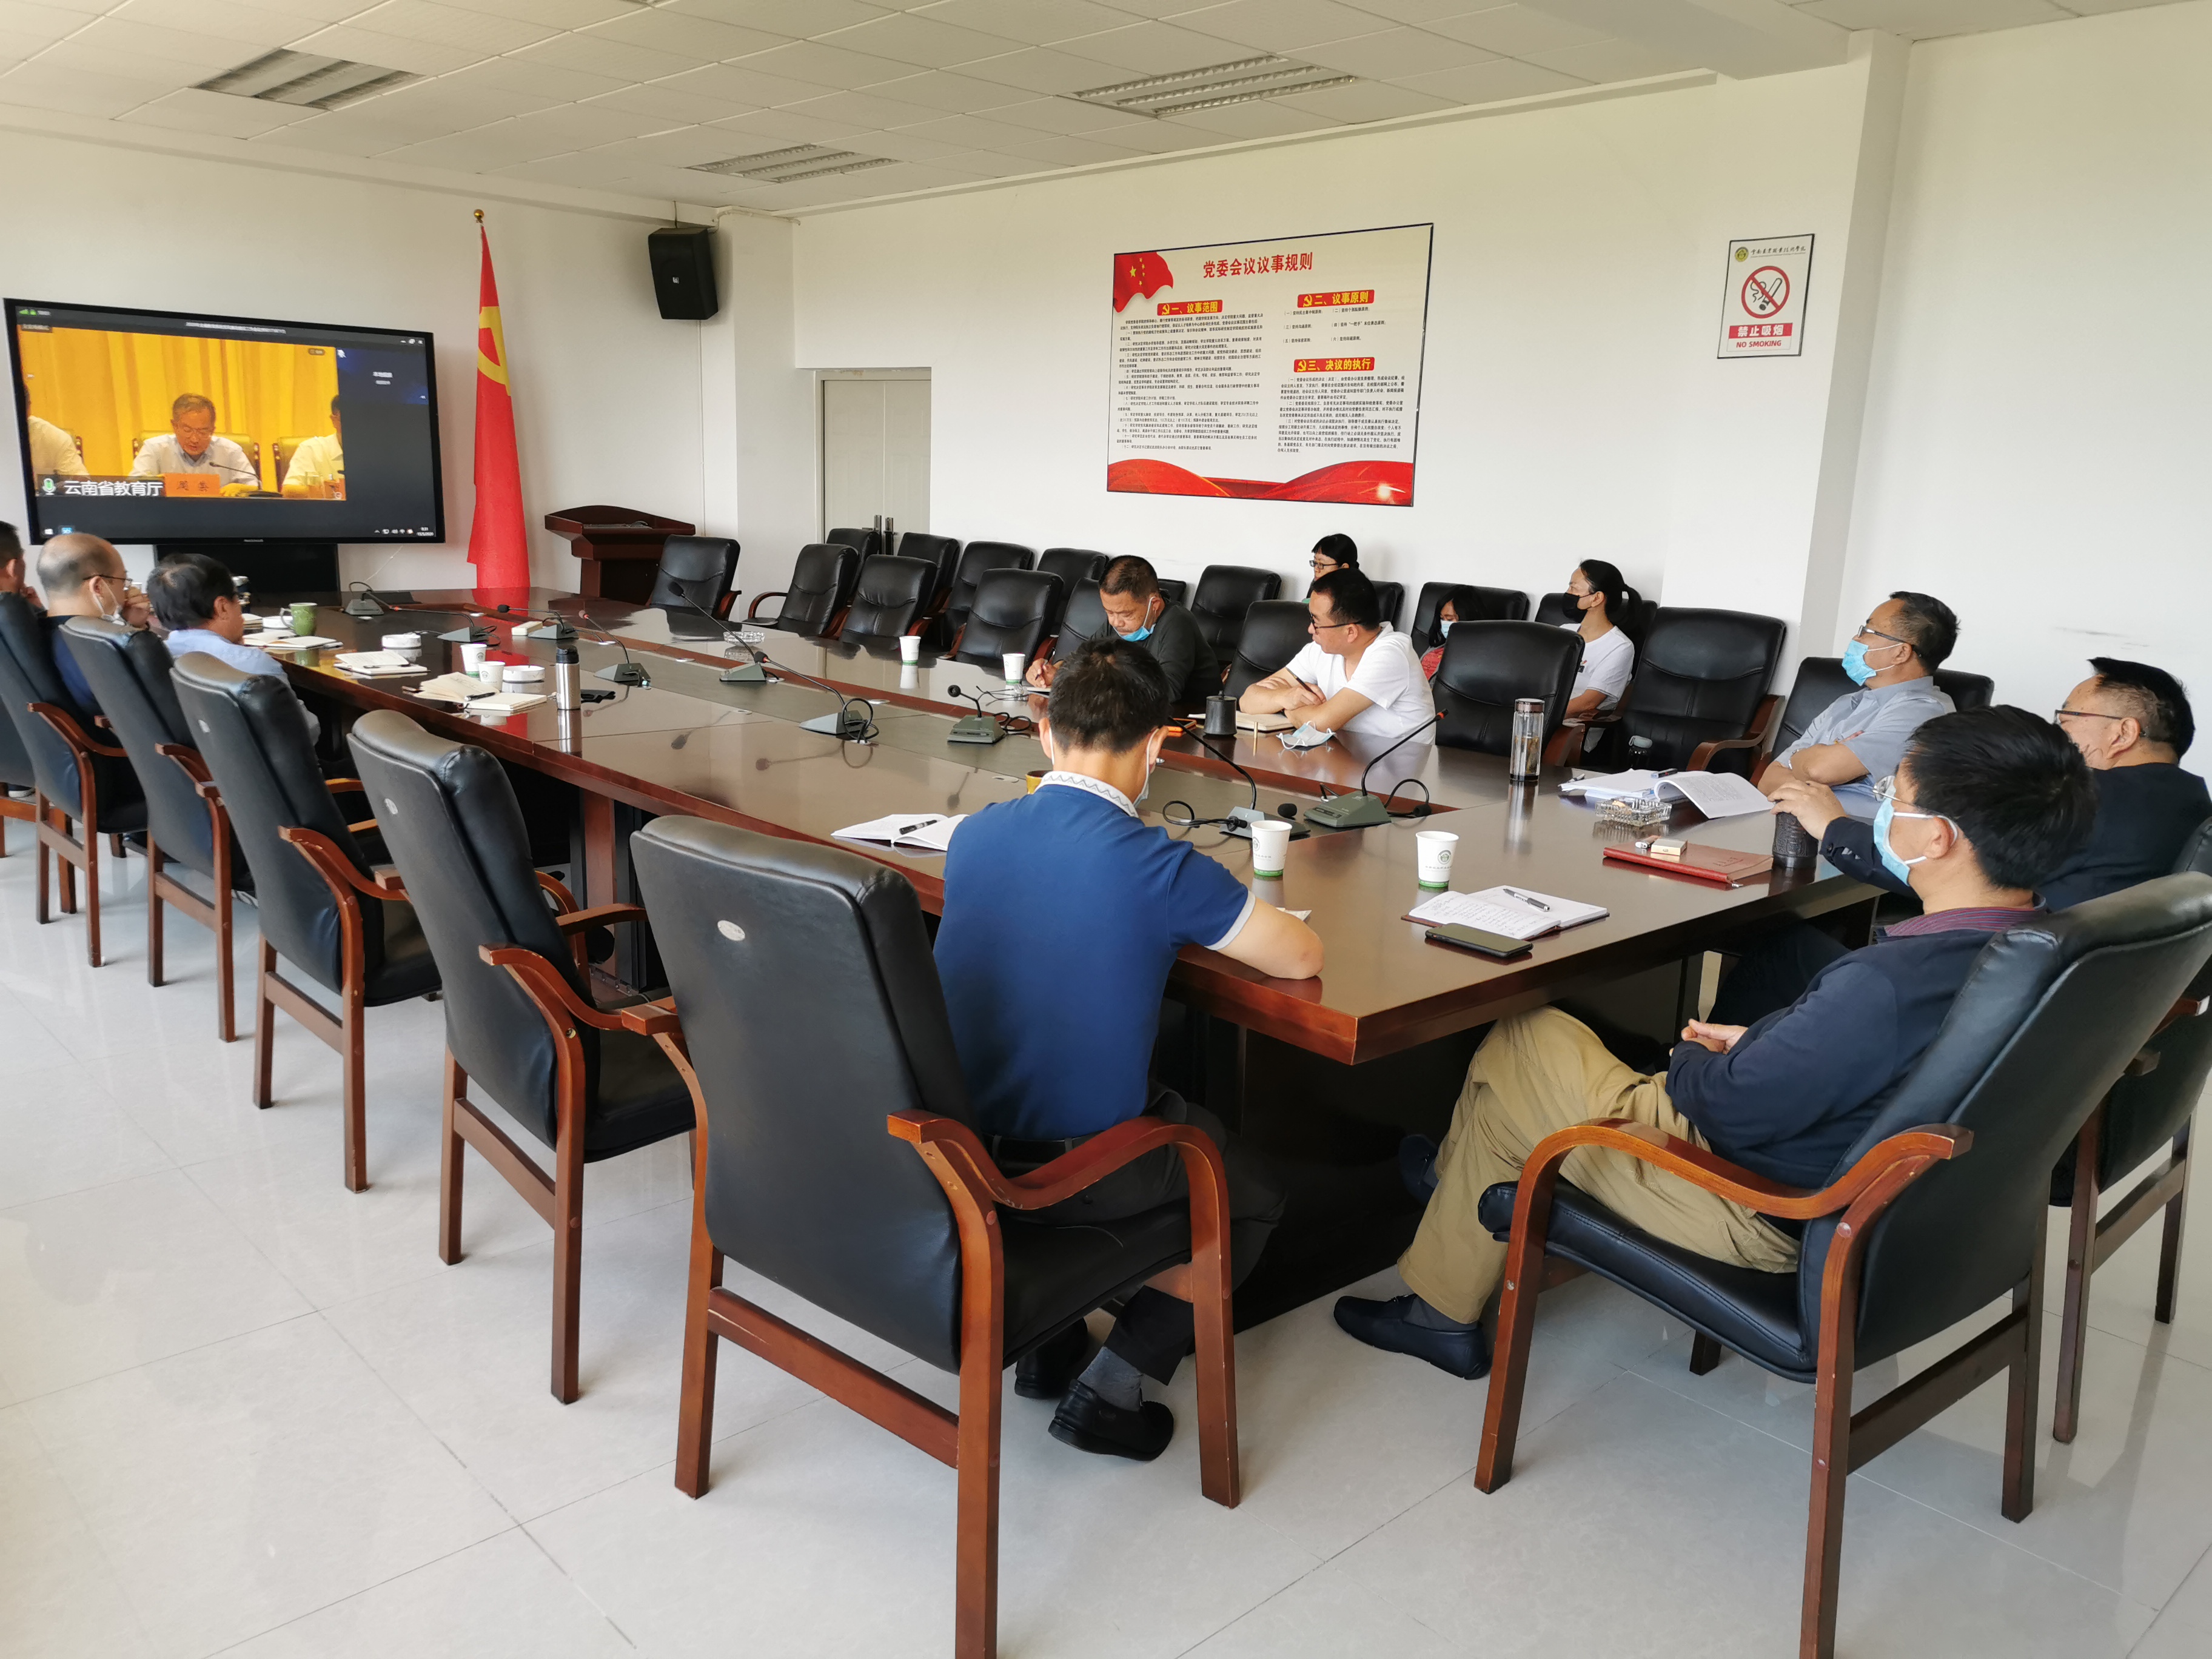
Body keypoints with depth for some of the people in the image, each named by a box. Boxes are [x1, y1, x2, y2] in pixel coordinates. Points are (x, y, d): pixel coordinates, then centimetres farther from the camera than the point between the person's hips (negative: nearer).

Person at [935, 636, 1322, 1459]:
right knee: (1253, 1196, 22)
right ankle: (1110, 1389, 11)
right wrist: (1215, 916, 11)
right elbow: (1302, 958, -8)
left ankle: (1044, 1340, 30)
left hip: (952, 1143, 6)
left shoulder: (974, 833, -2)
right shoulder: (1160, 867, -20)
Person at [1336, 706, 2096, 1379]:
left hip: (1768, 1218, -9)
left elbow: (1729, 1108, -25)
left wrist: (1693, 1059, -4)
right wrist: (1754, 1044, 3)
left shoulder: (1885, 985, -37)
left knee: (1516, 1050, 7)